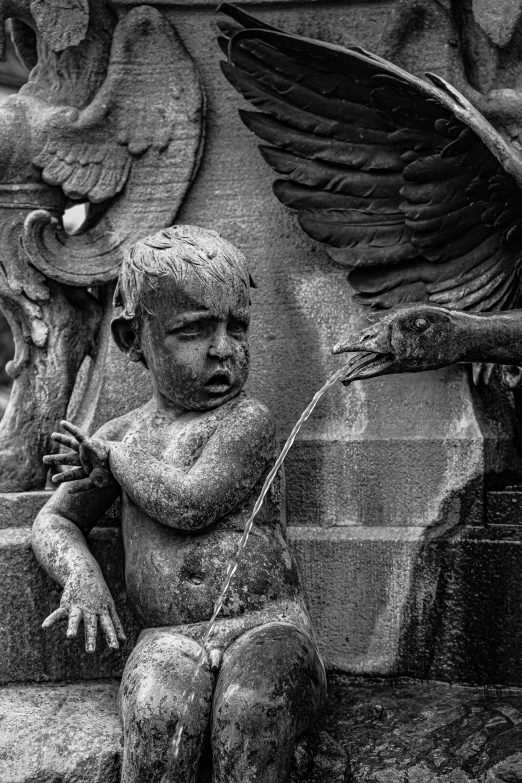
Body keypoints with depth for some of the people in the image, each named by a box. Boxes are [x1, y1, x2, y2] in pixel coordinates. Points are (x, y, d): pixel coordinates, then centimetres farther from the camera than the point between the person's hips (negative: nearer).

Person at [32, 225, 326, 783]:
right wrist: (81, 574, -4)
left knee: (250, 711, -32)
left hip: (266, 623, -2)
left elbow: (190, 505, -17)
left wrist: (113, 457, 0)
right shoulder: (126, 433, 13)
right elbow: (53, 521, 18)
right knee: (159, 714, -29)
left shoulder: (248, 421, -3)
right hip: (168, 637, 3)